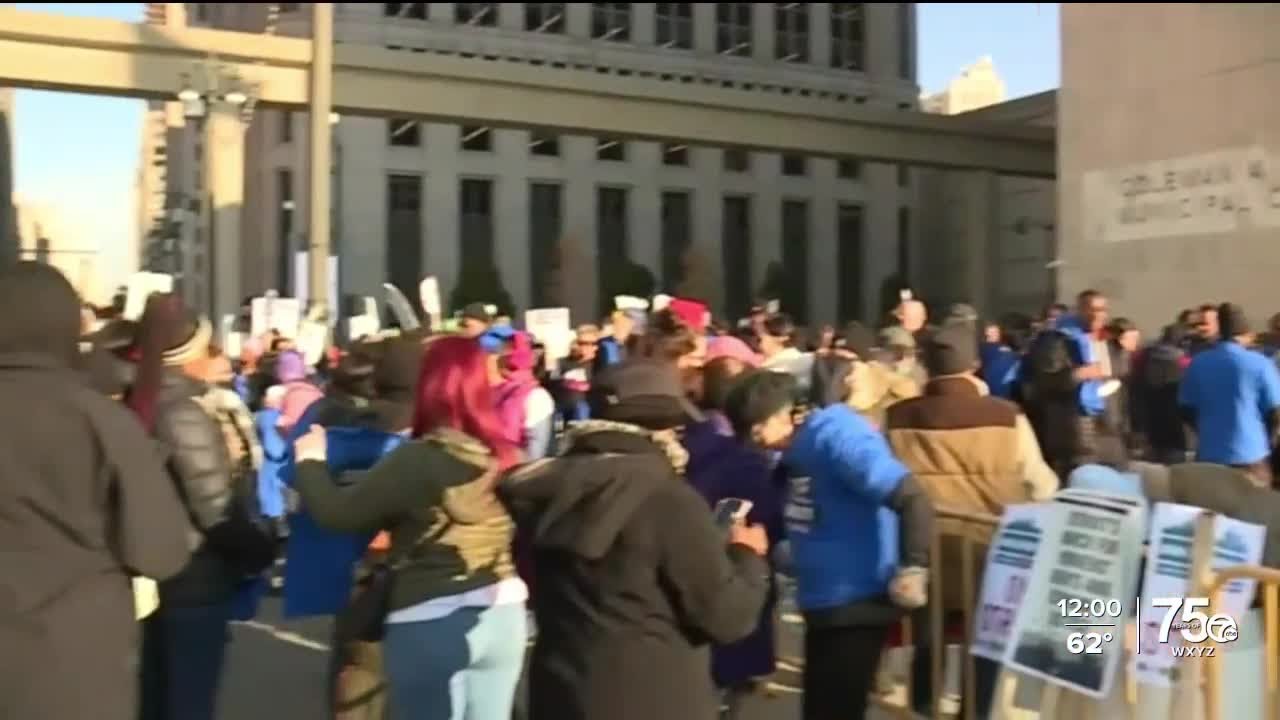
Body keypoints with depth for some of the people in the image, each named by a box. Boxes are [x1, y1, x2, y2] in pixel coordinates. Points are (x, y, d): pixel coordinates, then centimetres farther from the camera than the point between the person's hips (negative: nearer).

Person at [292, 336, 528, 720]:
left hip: (433, 622, -5)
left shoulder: (419, 460, -18)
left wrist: (310, 461, 4)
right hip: (504, 613, 6)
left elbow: (336, 512, -13)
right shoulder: (503, 453, 0)